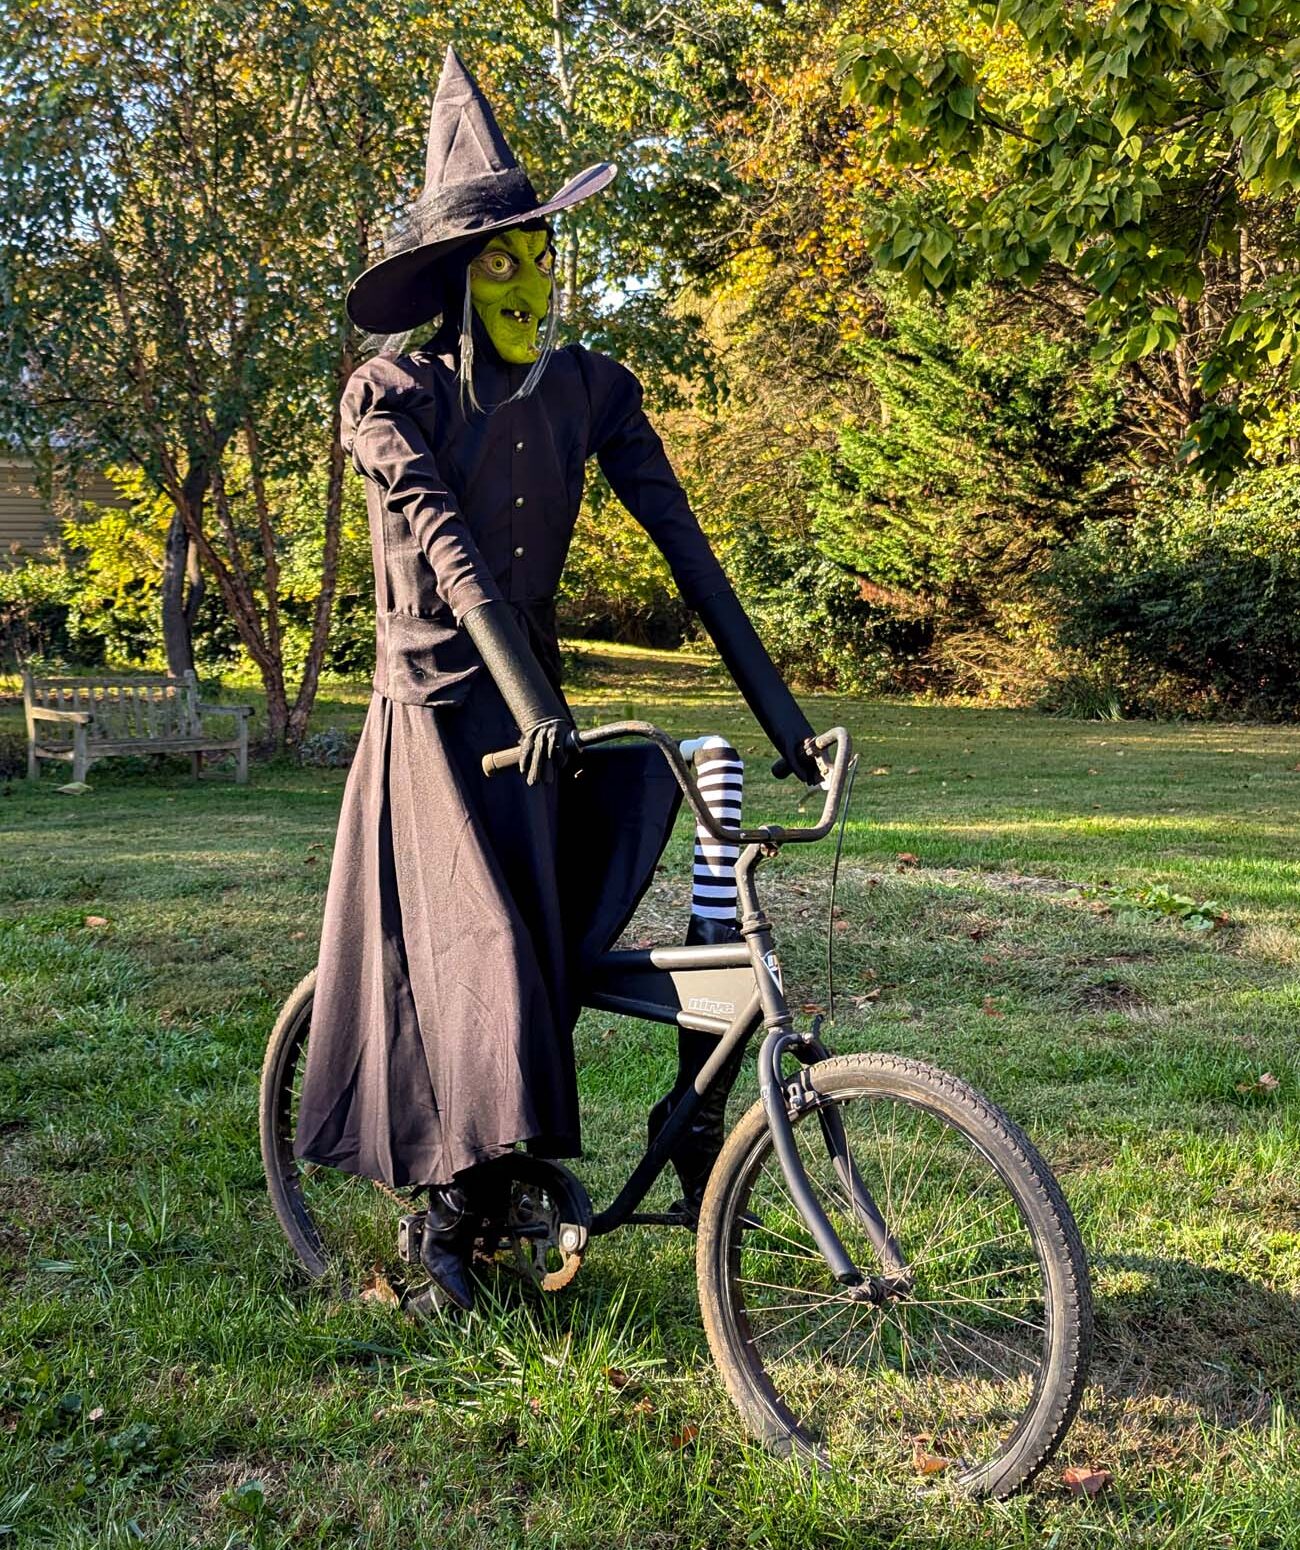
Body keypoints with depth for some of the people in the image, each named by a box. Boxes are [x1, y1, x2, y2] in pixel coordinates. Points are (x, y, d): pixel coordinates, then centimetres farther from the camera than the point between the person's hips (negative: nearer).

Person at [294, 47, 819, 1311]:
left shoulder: (590, 390, 2)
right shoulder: (390, 393, -9)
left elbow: (686, 548, -6)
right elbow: (450, 551, -23)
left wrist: (785, 718, -13)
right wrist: (530, 706, -36)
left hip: (537, 708, 5)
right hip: (439, 710, -5)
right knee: (491, 967, -10)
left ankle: (692, 1135, 11)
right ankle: (451, 1215, 11)